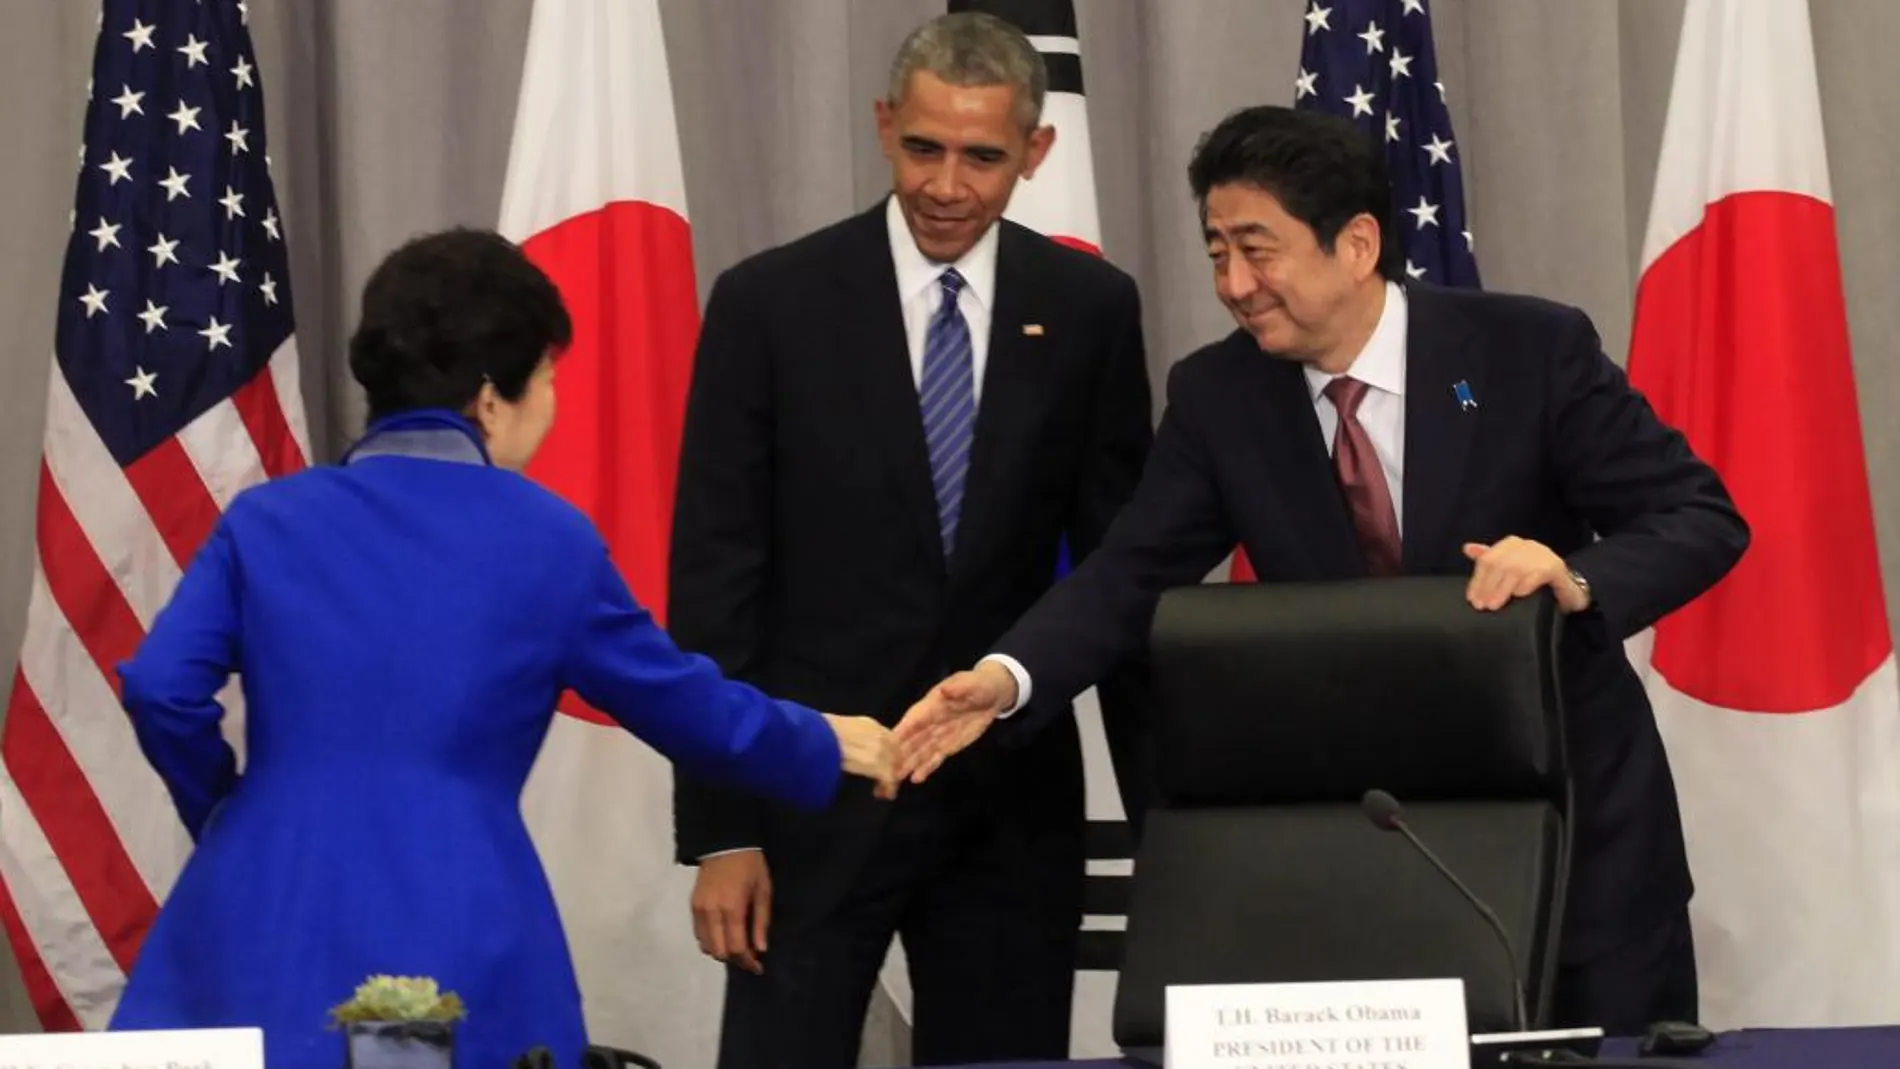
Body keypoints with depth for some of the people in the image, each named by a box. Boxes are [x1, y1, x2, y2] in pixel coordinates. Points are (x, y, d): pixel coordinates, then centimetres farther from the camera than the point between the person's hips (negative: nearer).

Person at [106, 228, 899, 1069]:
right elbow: (688, 707, 13)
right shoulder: (544, 540, 3)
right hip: (453, 953, -2)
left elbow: (161, 691, -3)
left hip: (265, 925, 2)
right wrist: (824, 749, 31)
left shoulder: (267, 521, 8)